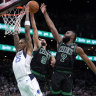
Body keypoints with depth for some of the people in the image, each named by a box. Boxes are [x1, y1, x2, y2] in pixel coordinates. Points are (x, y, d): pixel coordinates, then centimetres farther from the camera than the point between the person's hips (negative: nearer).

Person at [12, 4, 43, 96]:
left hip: (29, 80, -7)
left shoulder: (28, 50, 7)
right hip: (20, 82, 7)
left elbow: (27, 31, 2)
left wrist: (27, 14, 6)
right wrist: (17, 21, 31)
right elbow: (15, 36, 28)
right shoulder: (18, 52, 24)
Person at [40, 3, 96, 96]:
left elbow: (88, 62, 6)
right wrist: (45, 13, 6)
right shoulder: (60, 42, 11)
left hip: (67, 75, -3)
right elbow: (52, 27, 8)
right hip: (56, 73, 3)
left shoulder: (77, 48, 3)